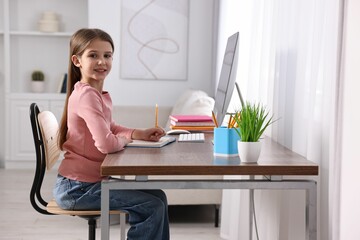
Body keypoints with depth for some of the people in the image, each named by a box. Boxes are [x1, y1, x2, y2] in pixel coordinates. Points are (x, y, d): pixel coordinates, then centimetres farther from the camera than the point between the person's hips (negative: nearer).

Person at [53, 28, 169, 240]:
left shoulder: (100, 94, 8)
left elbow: (111, 128, 24)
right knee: (152, 207, -12)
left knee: (158, 197, 12)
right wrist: (125, 140, -9)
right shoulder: (87, 95, -21)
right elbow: (106, 143, -32)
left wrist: (141, 134, 7)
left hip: (93, 180, 9)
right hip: (77, 188, -9)